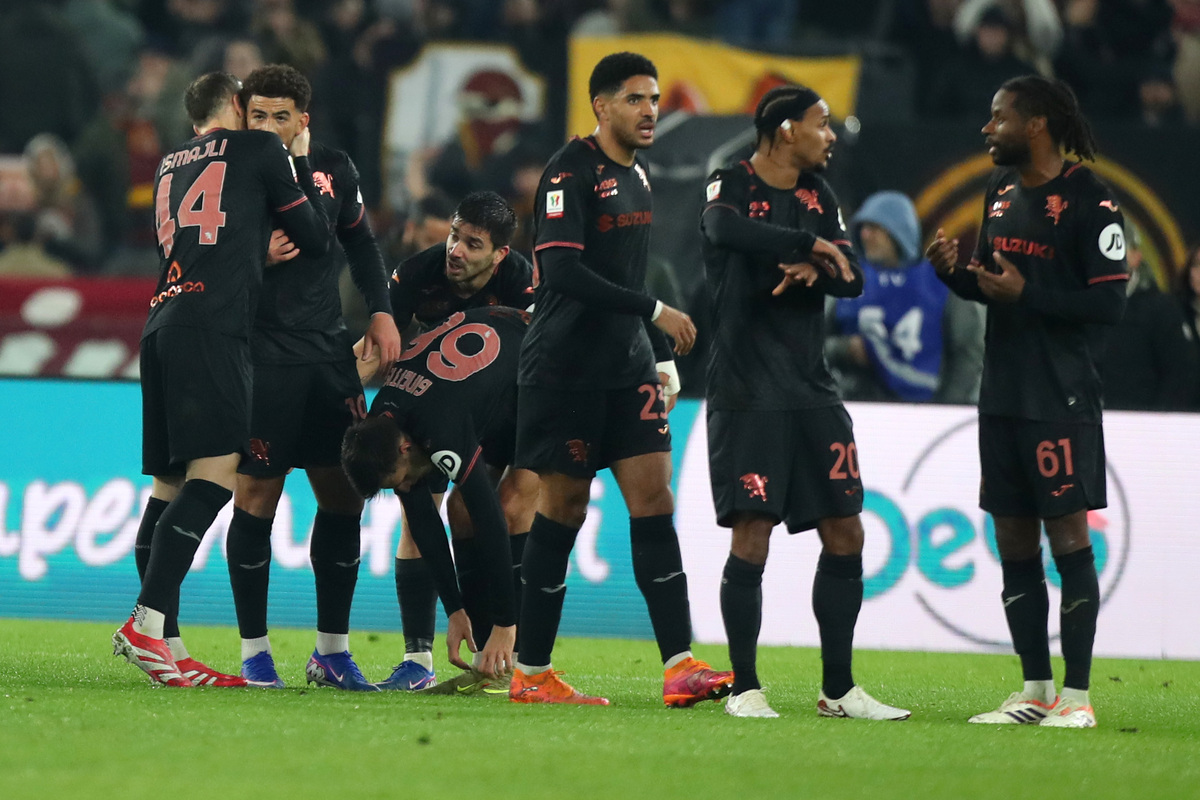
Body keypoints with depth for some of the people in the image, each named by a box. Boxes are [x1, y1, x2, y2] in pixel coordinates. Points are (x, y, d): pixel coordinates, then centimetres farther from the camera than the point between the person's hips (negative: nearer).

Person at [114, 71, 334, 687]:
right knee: (216, 473, -15)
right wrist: (302, 163, 25)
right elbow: (316, 238, 14)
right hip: (213, 329, -8)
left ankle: (168, 649, -1)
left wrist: (262, 248, 24)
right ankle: (146, 624, -27)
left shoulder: (171, 164, 26)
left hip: (162, 324, 8)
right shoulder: (259, 150, 7)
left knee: (170, 484, 4)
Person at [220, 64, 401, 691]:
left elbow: (359, 241, 22)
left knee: (345, 495, 4)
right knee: (256, 496, -4)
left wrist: (381, 311, 13)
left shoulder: (333, 169, 8)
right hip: (260, 358, -5)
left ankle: (332, 650, 14)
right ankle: (254, 650, 7)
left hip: (327, 353, 5)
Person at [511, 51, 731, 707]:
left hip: (626, 368, 7)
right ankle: (531, 674, 7)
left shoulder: (635, 174, 14)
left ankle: (679, 666, -10)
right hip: (564, 372, -7)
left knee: (653, 499, -4)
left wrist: (659, 357, 19)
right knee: (562, 510, -2)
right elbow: (561, 270, -22)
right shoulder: (571, 171, -11)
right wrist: (653, 310, -22)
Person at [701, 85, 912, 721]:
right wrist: (810, 245, -25)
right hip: (745, 395, -7)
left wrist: (812, 270, -15)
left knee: (845, 535, 5)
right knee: (751, 537, -10)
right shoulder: (732, 185, -6)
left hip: (811, 391, 7)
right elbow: (725, 228, -30)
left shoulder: (817, 196, 14)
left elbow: (852, 280, 6)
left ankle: (838, 689, 14)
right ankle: (745, 688, 2)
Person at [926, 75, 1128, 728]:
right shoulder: (1001, 191, 13)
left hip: (1061, 400, -8)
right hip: (1002, 397, 8)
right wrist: (955, 272, 2)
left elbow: (1110, 302, -14)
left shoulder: (1087, 199, -11)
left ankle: (1077, 694, -2)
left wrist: (1026, 293, -18)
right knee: (1014, 543, 8)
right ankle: (1036, 692, 15)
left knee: (1067, 537, -6)